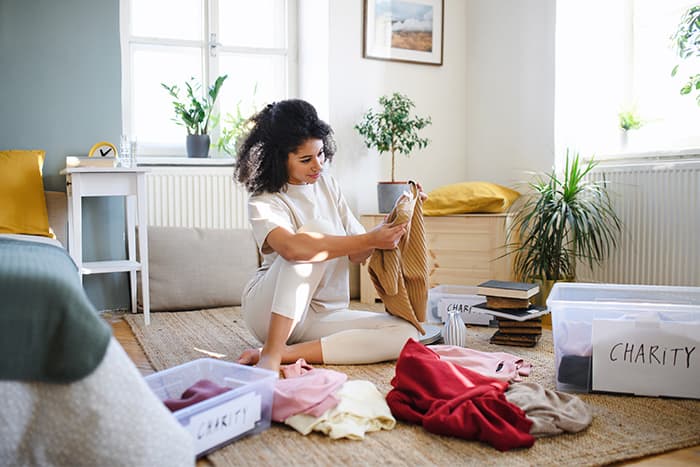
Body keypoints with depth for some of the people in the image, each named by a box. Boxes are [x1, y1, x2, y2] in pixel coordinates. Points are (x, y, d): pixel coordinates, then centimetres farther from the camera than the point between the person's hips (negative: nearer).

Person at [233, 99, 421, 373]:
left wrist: (392, 222, -10)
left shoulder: (326, 185, 7)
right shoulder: (263, 202, -11)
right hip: (269, 310, -6)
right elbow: (291, 247, -35)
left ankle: (285, 353, -23)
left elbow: (356, 255, 6)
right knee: (318, 228, -29)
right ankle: (271, 352, -31)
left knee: (405, 334, -18)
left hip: (323, 315, 6)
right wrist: (370, 239, -34)